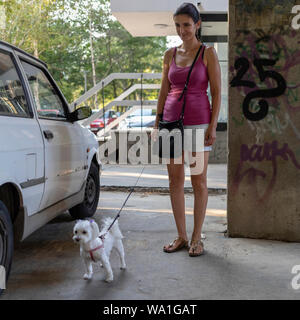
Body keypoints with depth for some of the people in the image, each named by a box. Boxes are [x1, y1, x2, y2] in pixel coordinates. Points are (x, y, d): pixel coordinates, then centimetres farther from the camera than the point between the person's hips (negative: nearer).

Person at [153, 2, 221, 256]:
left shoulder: (208, 53, -1)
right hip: (172, 121, 4)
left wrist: (213, 126, -12)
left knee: (199, 181, 1)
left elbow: (216, 93, -4)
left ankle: (196, 238, 12)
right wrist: (157, 123, 8)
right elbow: (164, 92, 13)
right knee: (175, 181, 6)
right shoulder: (170, 55, 10)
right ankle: (181, 236, 17)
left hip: (198, 123, -4)